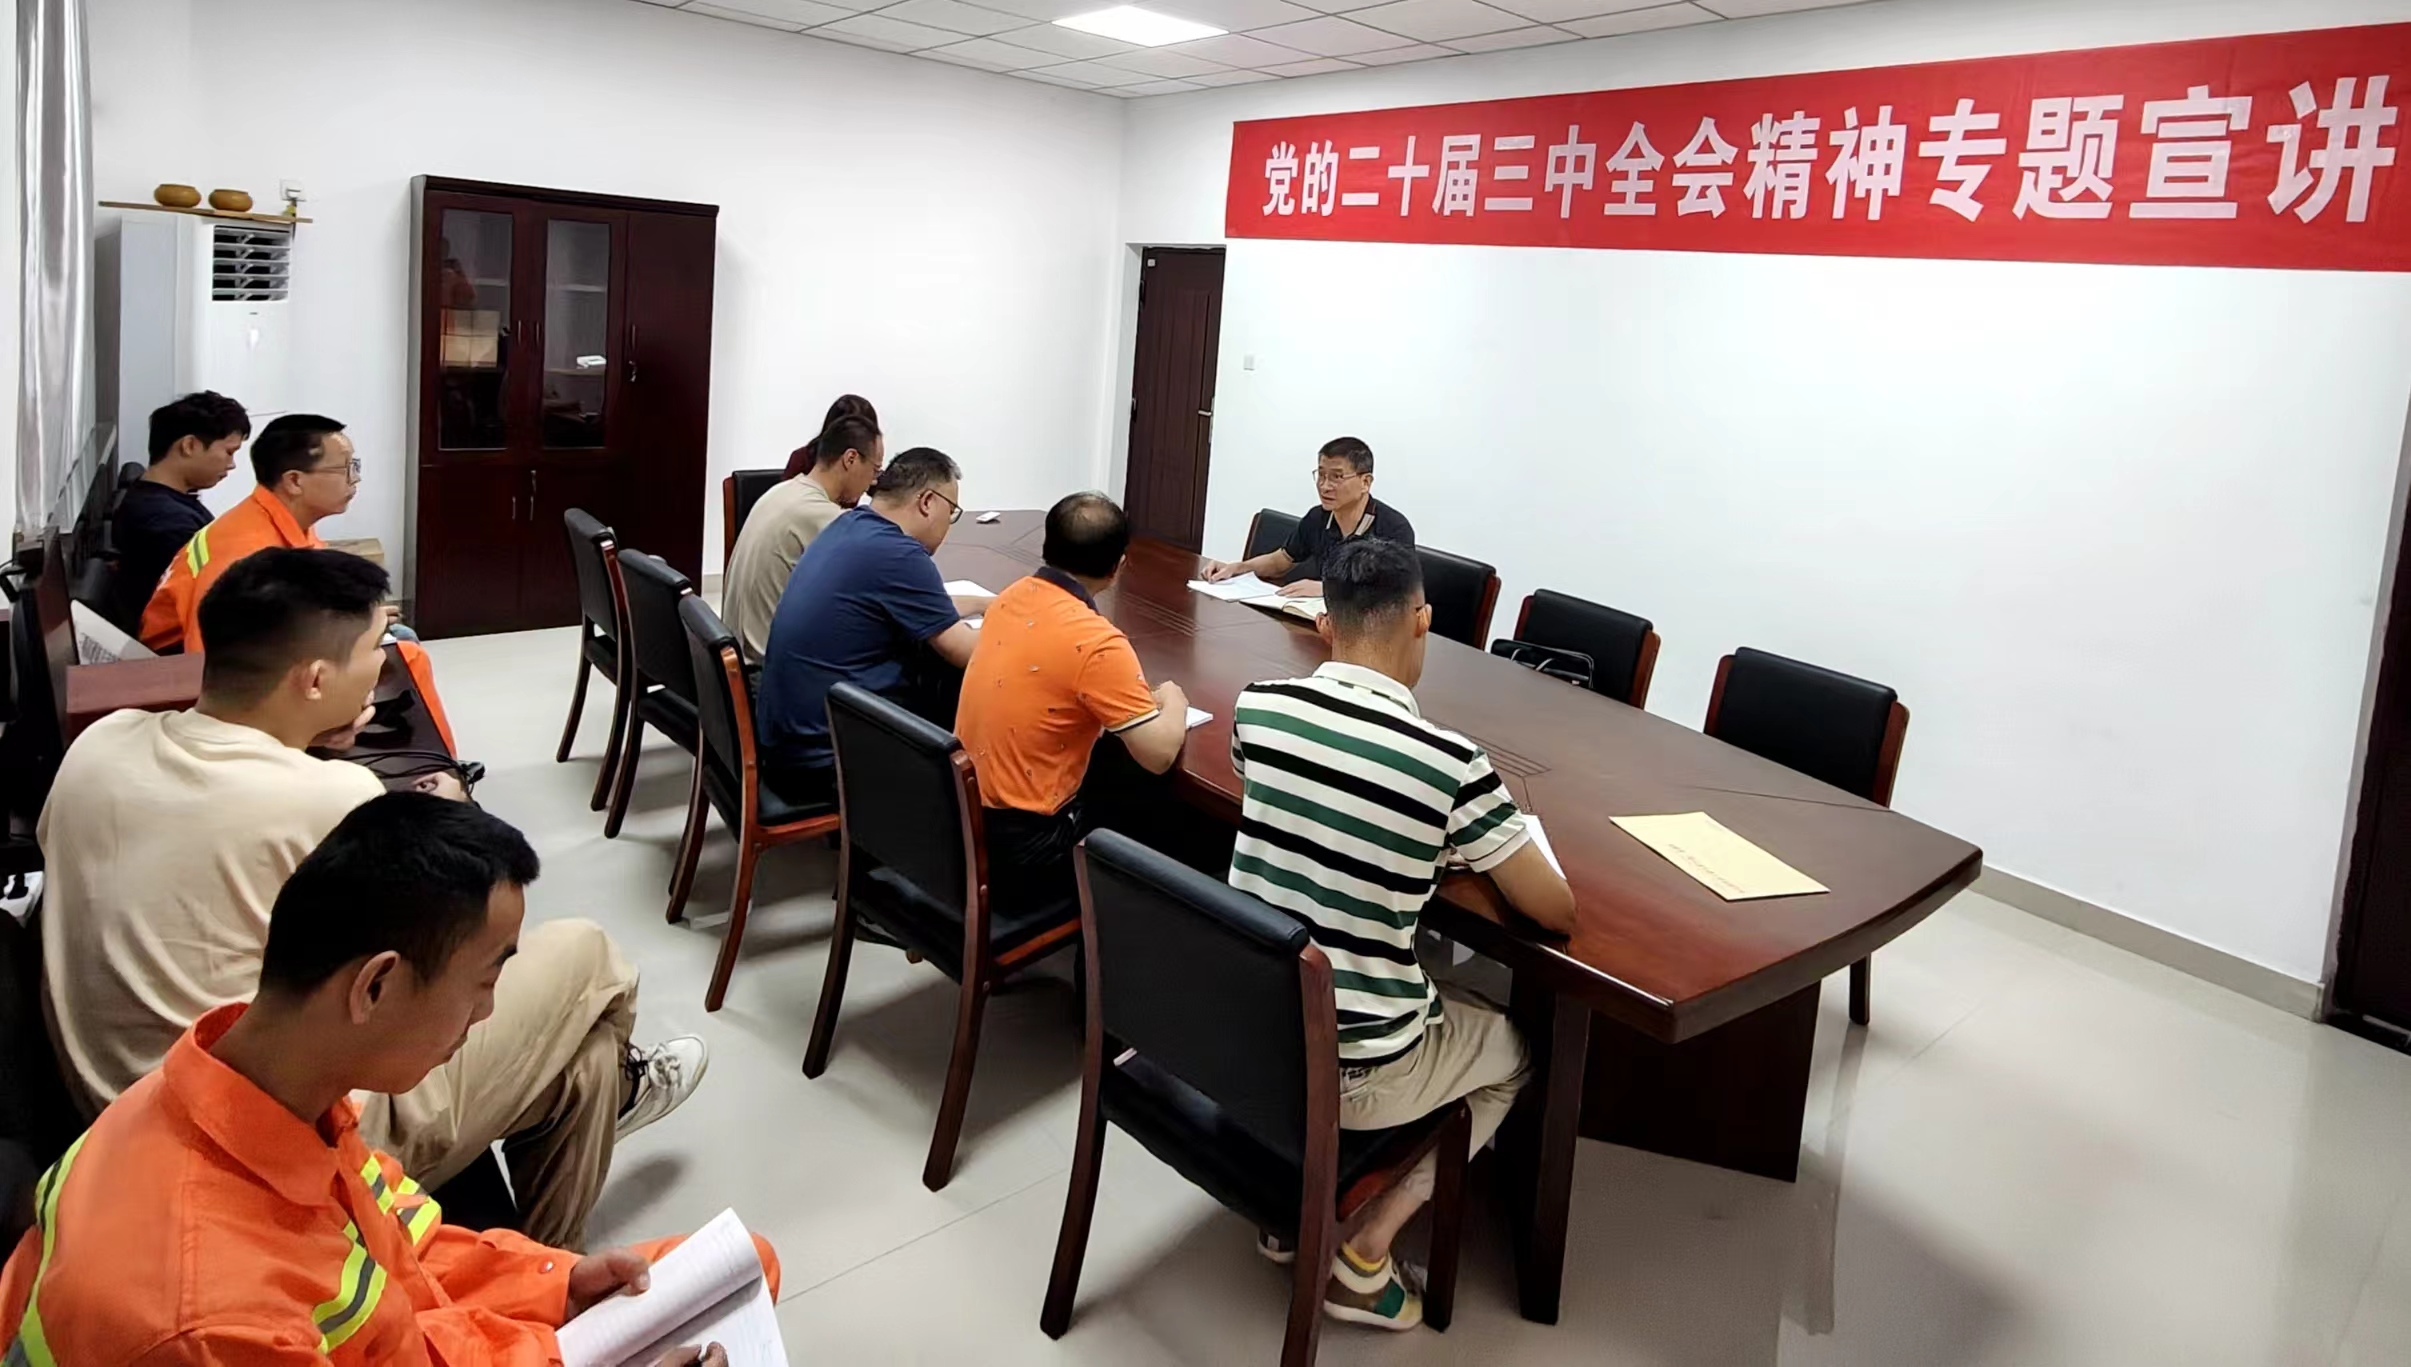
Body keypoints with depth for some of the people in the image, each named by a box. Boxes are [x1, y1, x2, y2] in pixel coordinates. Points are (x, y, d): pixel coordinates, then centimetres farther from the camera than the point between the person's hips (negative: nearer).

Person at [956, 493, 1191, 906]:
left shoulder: (1013, 597, 0)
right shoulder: (1096, 641, -23)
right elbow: (1158, 755, -18)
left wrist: (1137, 697, 13)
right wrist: (1173, 702, 2)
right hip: (1022, 846, -7)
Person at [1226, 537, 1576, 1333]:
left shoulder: (1258, 708, -7)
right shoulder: (1449, 762, -19)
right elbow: (1559, 912, -7)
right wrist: (1466, 847, 11)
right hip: (1351, 1070, -5)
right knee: (1511, 1052, 26)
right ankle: (1362, 1257, 16)